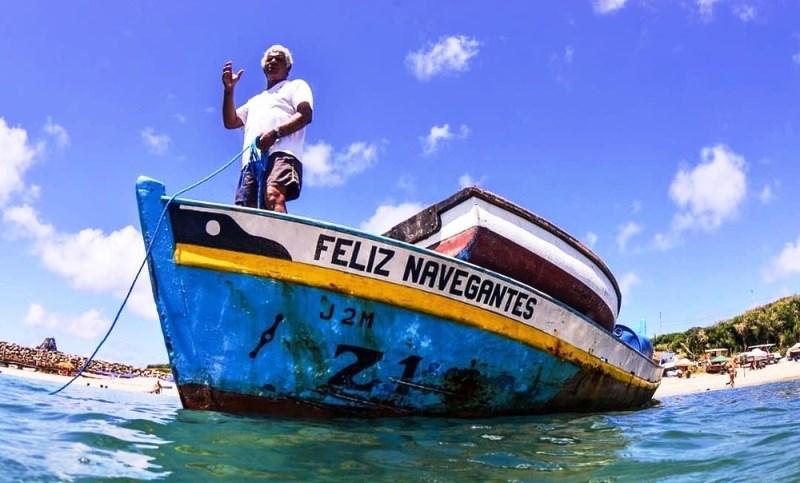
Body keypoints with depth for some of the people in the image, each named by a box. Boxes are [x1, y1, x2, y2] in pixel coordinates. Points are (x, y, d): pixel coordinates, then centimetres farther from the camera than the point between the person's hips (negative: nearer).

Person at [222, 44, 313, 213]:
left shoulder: (296, 85, 22)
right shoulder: (255, 100, 40)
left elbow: (305, 115, 2)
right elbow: (230, 122, 31)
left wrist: (275, 133, -13)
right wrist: (229, 90, 19)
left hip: (281, 154, -6)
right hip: (251, 160, 6)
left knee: (274, 196, -34)